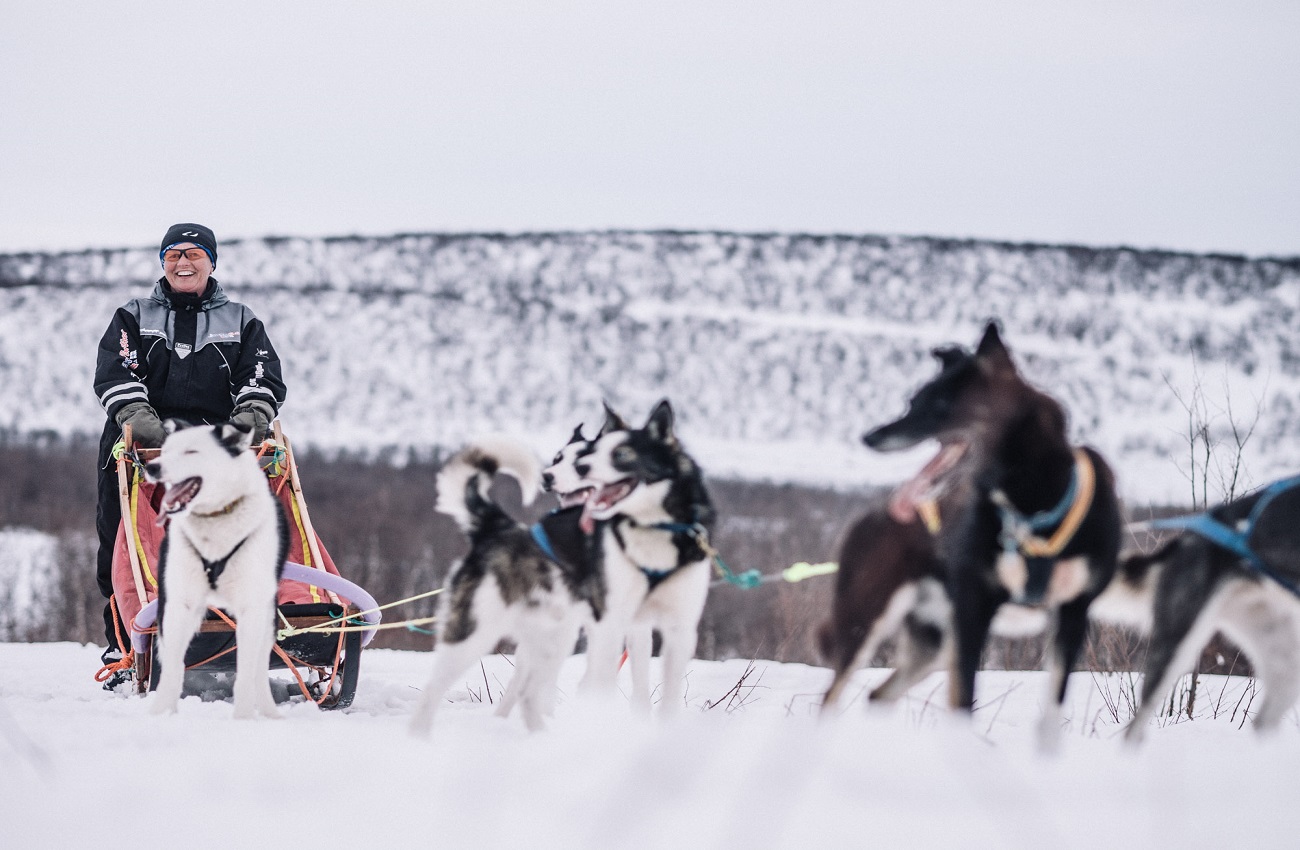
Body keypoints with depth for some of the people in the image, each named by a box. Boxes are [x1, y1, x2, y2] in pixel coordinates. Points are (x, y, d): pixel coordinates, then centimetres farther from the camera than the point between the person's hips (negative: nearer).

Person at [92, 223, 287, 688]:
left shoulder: (240, 322, 20)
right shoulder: (133, 318, 18)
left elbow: (264, 377, 6)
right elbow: (115, 374, 1)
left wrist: (251, 413, -16)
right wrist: (137, 415, -17)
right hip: (141, 448, 0)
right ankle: (122, 651, -2)